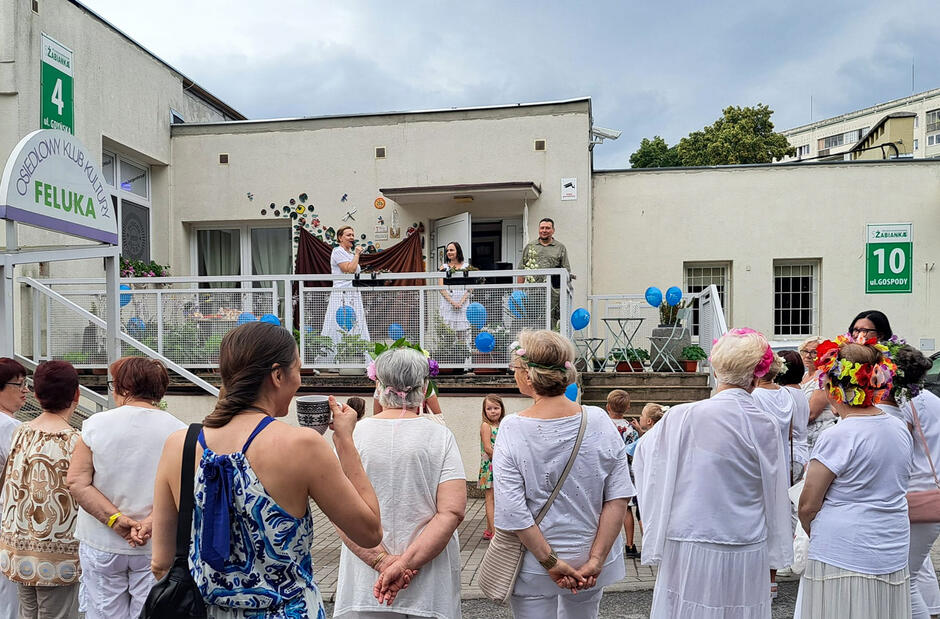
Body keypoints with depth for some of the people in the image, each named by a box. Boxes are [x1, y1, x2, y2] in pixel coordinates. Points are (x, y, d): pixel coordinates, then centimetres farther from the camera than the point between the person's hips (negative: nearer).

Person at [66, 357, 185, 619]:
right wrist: (150, 523, -17)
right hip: (157, 547, 0)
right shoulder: (178, 430, -7)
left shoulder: (96, 424, -5)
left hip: (101, 545, 1)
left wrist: (116, 519, -11)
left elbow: (76, 483, -8)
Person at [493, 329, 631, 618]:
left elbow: (513, 512, -20)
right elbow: (618, 498, -10)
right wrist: (596, 559, -8)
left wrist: (550, 563, -13)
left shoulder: (512, 429, -18)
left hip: (533, 570, -3)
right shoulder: (599, 421, -10)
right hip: (589, 559, 3)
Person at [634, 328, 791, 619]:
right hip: (745, 555, 1)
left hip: (689, 549, 0)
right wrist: (774, 556, 13)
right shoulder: (765, 425, -8)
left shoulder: (681, 417, -11)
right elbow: (774, 494, 2)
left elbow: (643, 453, 6)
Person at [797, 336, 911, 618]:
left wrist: (816, 538, 8)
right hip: (894, 557, 7)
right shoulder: (900, 430, 3)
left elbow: (808, 506, -13)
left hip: (843, 561, -7)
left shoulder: (837, 437, -19)